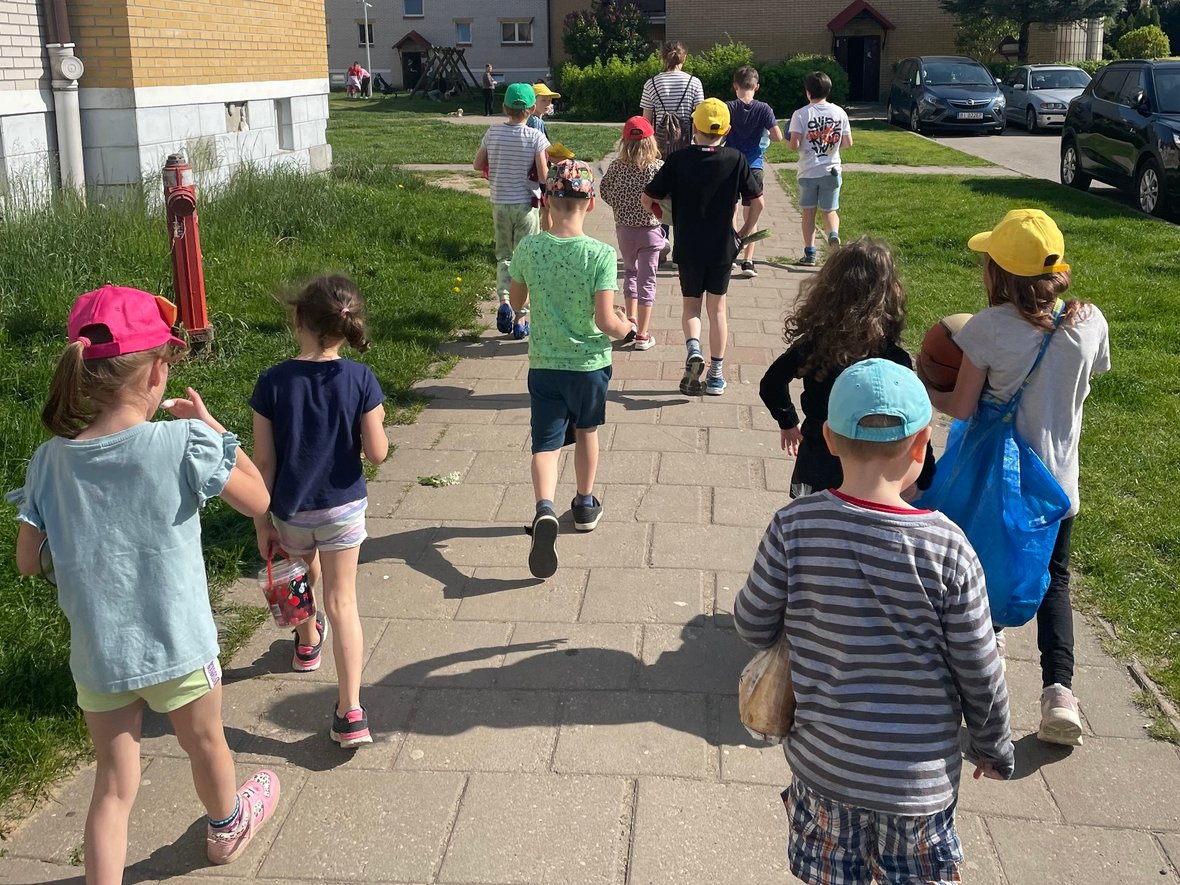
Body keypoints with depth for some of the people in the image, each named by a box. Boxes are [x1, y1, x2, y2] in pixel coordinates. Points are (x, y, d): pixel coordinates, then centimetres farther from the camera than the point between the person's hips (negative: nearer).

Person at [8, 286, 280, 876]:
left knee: (114, 786, 16)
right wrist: (210, 426, -2)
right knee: (206, 746, 27)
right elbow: (258, 500, -7)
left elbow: (29, 562, -1)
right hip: (178, 649, -2)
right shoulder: (184, 443, -21)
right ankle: (226, 828, 53)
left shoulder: (50, 461, -9)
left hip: (95, 656, 2)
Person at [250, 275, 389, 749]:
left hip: (291, 511, 1)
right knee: (341, 601, 4)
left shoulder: (273, 382, -14)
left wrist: (262, 521, 0)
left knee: (304, 575, 29)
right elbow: (376, 453, -12)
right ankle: (350, 712, -1)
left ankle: (307, 641, 58)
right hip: (343, 508, -1)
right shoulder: (360, 380, -14)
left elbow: (264, 462, -10)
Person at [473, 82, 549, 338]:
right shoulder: (536, 138, -12)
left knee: (504, 255, 17)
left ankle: (504, 300, -7)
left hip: (499, 203, 2)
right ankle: (520, 318, 8)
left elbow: (477, 165, 5)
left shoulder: (493, 132, -3)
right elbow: (544, 177, -15)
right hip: (526, 204, -2)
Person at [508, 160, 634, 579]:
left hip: (544, 365, 1)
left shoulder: (529, 248, -10)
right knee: (586, 430, 23)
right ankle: (585, 505, 39)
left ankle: (545, 507, -21)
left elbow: (517, 303, 4)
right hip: (590, 363, 0)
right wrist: (625, 326, 1)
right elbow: (606, 320, -21)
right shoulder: (601, 255, -19)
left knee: (546, 442, 5)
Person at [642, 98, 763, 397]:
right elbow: (757, 201, -3)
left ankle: (693, 350, -10)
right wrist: (745, 232, 12)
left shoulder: (678, 160, -9)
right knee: (717, 308, 13)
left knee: (690, 305, 17)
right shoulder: (736, 160, -7)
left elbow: (647, 199, -6)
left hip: (687, 248, -1)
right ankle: (716, 374, 15)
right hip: (723, 248, 1)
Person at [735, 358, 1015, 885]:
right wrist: (993, 749, 10)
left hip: (824, 767, 1)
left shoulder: (794, 527, -16)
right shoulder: (948, 548, -18)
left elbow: (752, 626, -5)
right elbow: (979, 674, -8)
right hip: (921, 779, -1)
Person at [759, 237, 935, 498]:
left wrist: (788, 422, 22)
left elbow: (771, 385, 5)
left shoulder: (812, 342, -9)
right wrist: (927, 483, -5)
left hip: (813, 468, 4)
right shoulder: (893, 360, -21)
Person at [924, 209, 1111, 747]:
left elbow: (962, 408, -14)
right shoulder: (1090, 323, -9)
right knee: (1053, 579, 15)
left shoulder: (990, 328, -20)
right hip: (1057, 479, 3)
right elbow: (1083, 384, 6)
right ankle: (1058, 688, 0)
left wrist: (922, 392, 4)